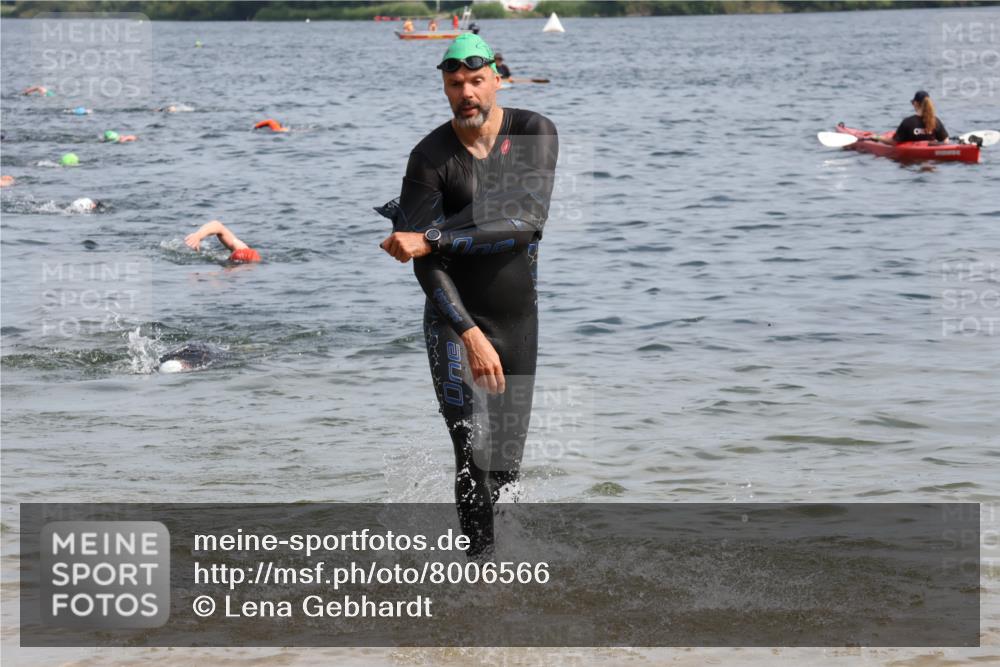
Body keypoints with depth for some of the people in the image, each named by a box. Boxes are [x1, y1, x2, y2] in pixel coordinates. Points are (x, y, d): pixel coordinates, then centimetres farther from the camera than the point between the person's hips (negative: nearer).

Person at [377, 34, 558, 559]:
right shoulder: (430, 158, -12)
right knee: (476, 457, -18)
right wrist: (470, 336, -29)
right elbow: (427, 266, -17)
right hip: (455, 321, -3)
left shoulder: (535, 134, -7)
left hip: (519, 318, 3)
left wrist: (432, 238, -28)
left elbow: (528, 220, -22)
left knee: (507, 467, 10)